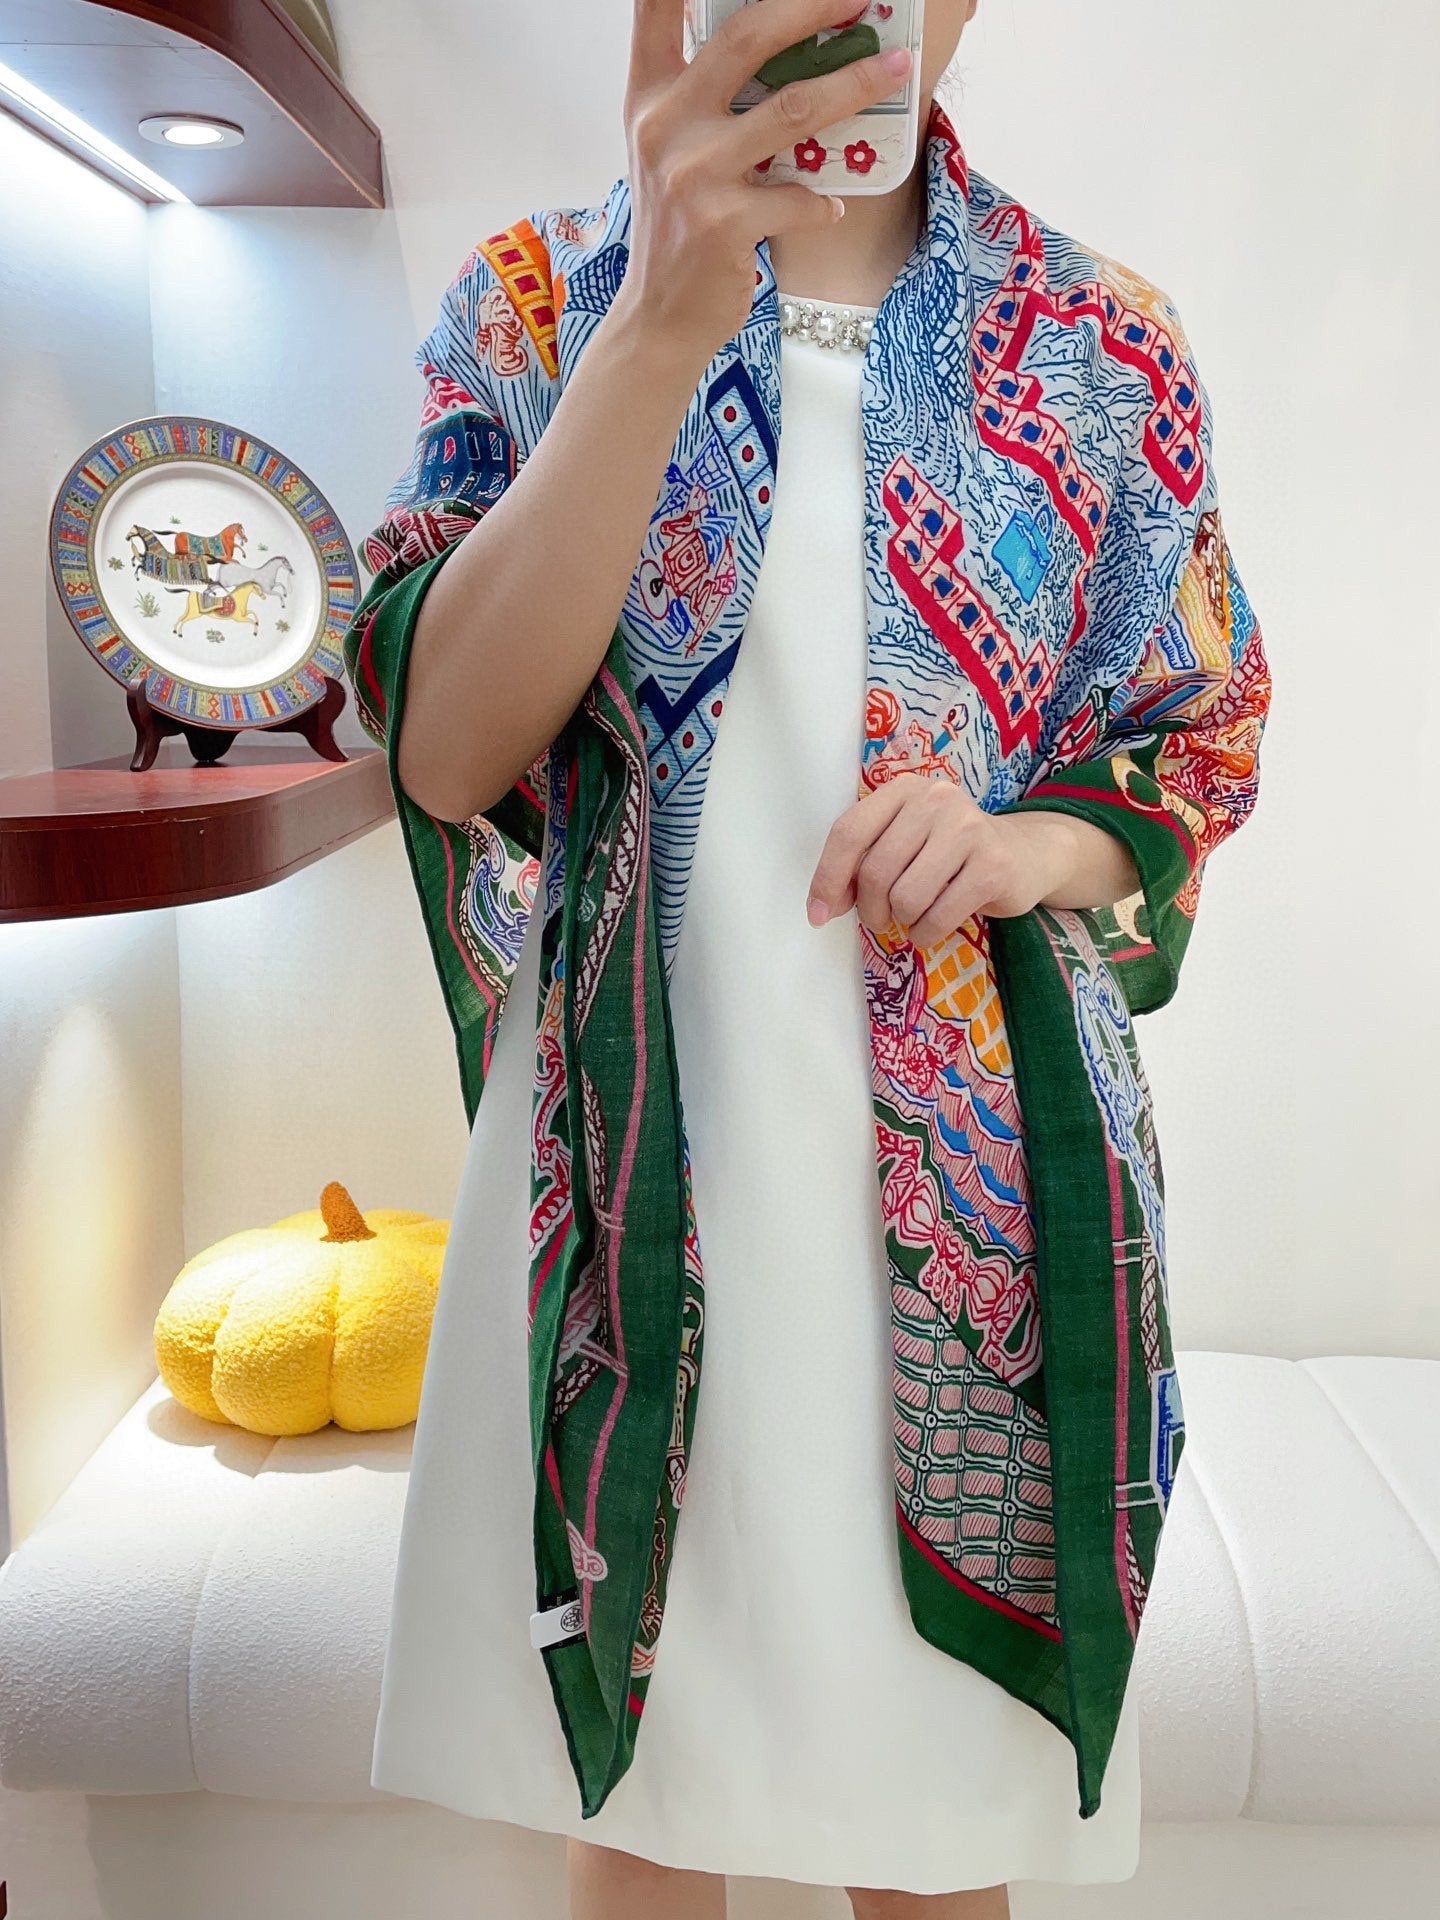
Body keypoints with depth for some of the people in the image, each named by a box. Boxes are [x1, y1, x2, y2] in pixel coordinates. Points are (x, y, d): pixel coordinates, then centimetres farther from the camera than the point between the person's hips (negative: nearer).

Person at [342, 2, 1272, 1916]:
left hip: (977, 1160, 1)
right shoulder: (537, 294, 4)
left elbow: (1200, 750, 11)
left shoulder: (1107, 340, 6)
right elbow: (445, 753, -10)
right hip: (629, 1151, 0)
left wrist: (1031, 845, -12)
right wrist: (662, 324, -21)